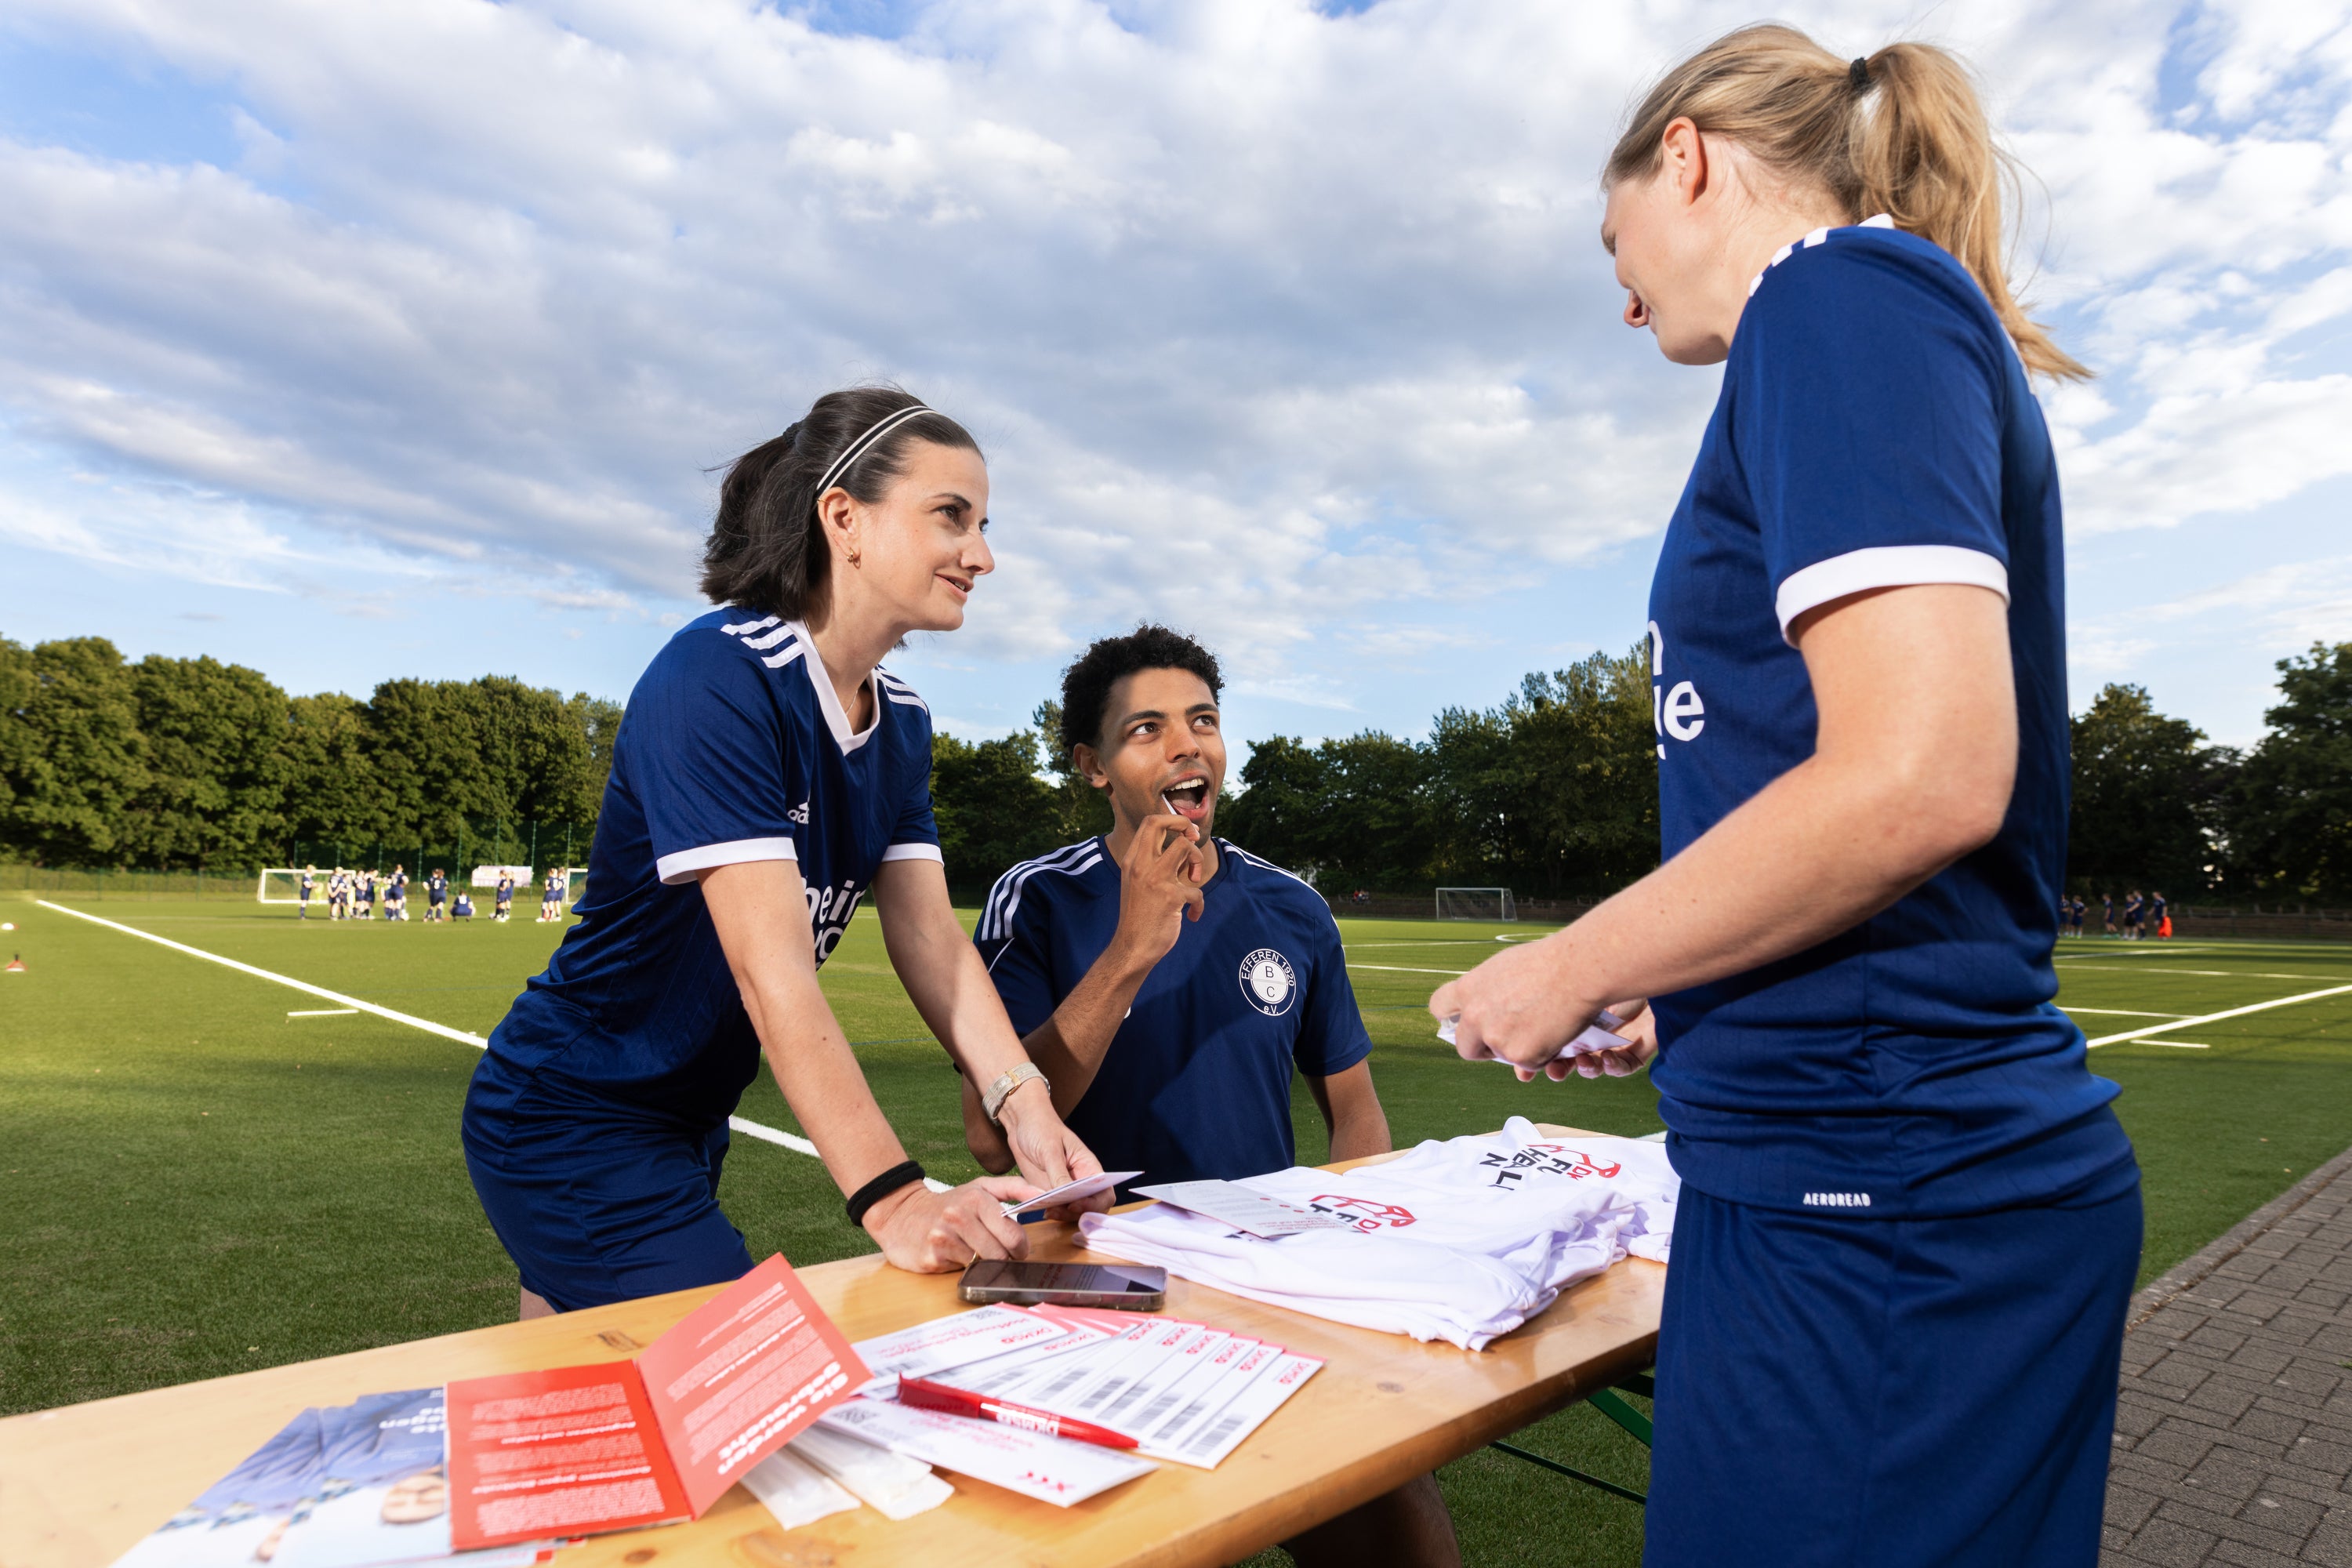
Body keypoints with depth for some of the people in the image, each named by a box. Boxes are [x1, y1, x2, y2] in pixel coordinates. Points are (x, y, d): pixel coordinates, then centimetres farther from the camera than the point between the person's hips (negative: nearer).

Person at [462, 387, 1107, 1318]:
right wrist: (893, 1201, -39)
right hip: (573, 1126, -8)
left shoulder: (901, 723, 1)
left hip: (689, 1124, 8)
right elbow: (771, 969, -34)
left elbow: (931, 938, -7)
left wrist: (1025, 1109, -20)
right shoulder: (717, 676, -26)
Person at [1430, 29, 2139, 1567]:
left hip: (1875, 1190, -10)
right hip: (1925, 1156, 10)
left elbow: (1923, 776, -24)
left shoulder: (1847, 292, -10)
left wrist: (1575, 966, -11)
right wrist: (1672, 1012, 18)